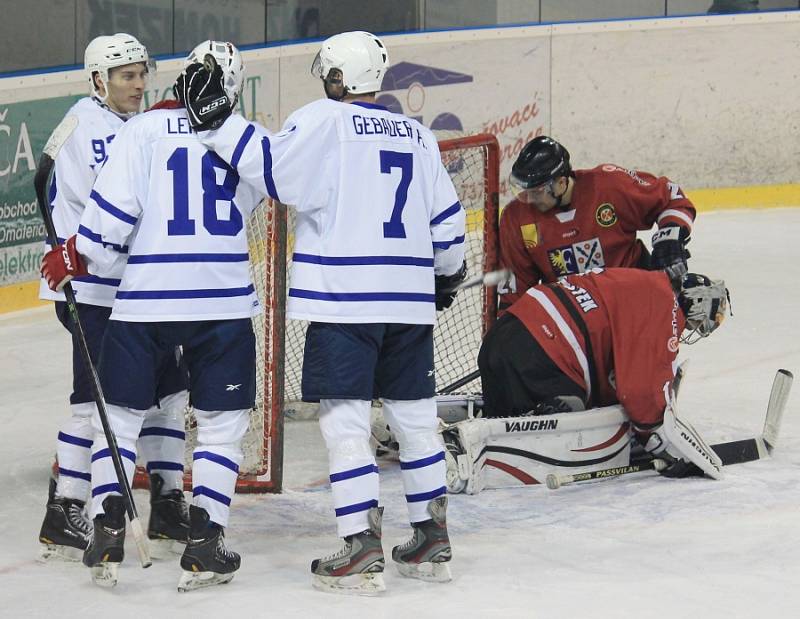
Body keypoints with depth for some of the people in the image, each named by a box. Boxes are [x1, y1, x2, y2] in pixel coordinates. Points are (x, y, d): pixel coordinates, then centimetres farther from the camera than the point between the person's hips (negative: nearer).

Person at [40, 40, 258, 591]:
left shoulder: (144, 129, -2)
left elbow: (113, 211, -8)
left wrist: (75, 258, 6)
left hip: (145, 301, -1)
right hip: (224, 300, 1)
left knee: (121, 414, 13)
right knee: (223, 421, 10)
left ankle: (108, 531, 6)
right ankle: (204, 546, 4)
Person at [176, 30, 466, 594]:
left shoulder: (324, 120, -4)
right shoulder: (418, 136, 14)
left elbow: (272, 167, -15)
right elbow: (447, 216, 17)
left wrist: (215, 120, -11)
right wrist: (450, 272, 33)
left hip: (344, 300, -6)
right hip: (410, 300, 6)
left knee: (346, 421, -4)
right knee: (415, 417, 15)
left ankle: (362, 550, -8)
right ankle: (433, 540, 20)